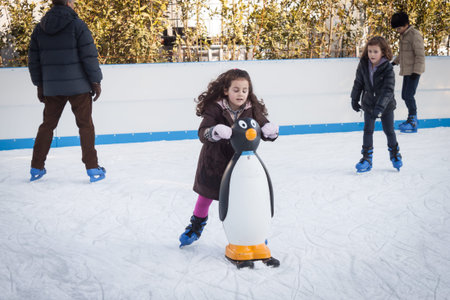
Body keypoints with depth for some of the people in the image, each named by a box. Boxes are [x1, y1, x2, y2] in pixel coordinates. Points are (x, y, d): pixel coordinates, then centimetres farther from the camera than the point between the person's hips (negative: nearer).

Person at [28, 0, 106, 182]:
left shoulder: (39, 28, 8)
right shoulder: (77, 25, -7)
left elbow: (33, 60, 11)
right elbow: (89, 56, -10)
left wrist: (40, 85, 18)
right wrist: (95, 81, -3)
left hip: (52, 87, 4)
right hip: (78, 85, -4)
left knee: (47, 125, 14)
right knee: (85, 125, 2)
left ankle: (36, 168, 18)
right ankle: (92, 169, 1)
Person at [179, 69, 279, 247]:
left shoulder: (252, 109, -13)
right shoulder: (215, 108, -21)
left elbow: (264, 127, -14)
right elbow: (202, 133, -29)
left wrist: (270, 131, -38)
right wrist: (215, 132, -51)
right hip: (215, 160, -1)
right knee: (206, 194, 16)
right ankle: (197, 226, 41)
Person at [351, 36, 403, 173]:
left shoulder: (388, 68, -20)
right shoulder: (363, 65, -9)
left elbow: (388, 90, -25)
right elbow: (358, 83, 5)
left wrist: (380, 107, -33)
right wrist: (354, 99, 10)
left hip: (386, 105, -3)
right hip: (369, 104, 3)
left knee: (389, 131, 8)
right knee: (368, 131, 1)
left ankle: (395, 154, 31)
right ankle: (366, 158, 10)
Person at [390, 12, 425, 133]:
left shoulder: (415, 35, -14)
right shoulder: (403, 35, 14)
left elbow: (420, 55, -17)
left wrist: (416, 72, -21)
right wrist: (395, 62, 24)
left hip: (414, 71, -9)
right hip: (406, 71, 9)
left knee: (408, 95, -12)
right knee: (405, 95, 11)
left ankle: (412, 123, -6)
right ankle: (412, 119, 21)